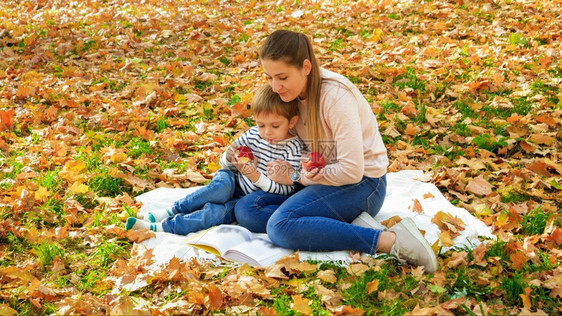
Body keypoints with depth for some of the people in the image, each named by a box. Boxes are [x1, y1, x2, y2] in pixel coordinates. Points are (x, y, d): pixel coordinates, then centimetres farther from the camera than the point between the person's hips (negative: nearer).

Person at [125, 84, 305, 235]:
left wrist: (255, 176, -30)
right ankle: (169, 213, -28)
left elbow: (285, 190, -18)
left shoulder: (294, 149, -14)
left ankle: (158, 227, -31)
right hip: (232, 180, 3)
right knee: (222, 187, -35)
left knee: (216, 212, -29)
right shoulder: (253, 134, -3)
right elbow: (225, 163, 6)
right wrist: (229, 158, -19)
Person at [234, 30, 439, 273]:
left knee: (280, 227, -29)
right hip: (318, 177, 8)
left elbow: (351, 171, -25)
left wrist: (297, 176, -15)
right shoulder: (293, 90, 0)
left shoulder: (336, 96, -23)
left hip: (361, 183, -8)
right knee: (246, 210, -9)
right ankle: (343, 226, -17)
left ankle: (389, 240, -27)